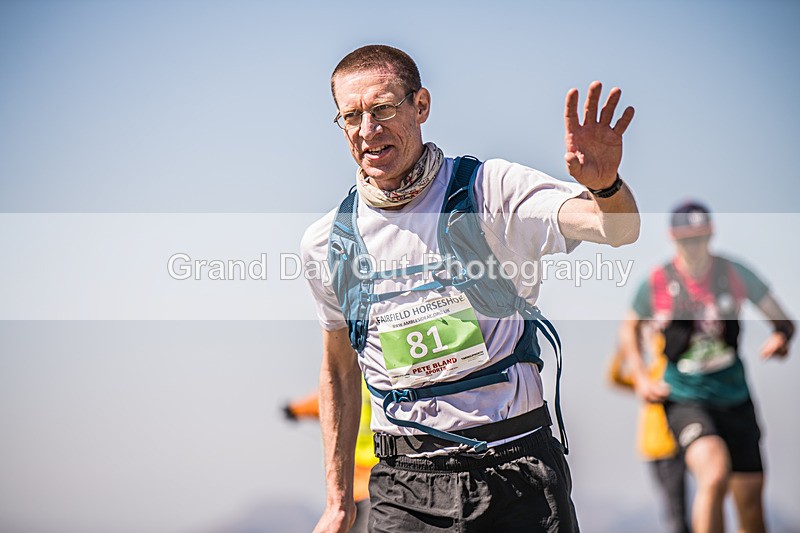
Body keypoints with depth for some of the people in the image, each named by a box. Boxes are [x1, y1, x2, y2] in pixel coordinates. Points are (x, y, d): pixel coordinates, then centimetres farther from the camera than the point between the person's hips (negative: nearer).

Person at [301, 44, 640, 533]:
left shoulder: (493, 190, -4)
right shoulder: (327, 242, 4)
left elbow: (619, 231, -17)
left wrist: (605, 185, -40)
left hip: (517, 468, -2)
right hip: (405, 484, 2)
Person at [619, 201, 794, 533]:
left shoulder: (735, 273, -2)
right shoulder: (656, 283, -5)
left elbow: (781, 319, 4)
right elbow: (630, 327, 13)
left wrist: (781, 337, -19)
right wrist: (641, 378, 1)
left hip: (735, 398, 3)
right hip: (685, 400, -3)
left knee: (750, 503, 7)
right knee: (715, 476, -30)